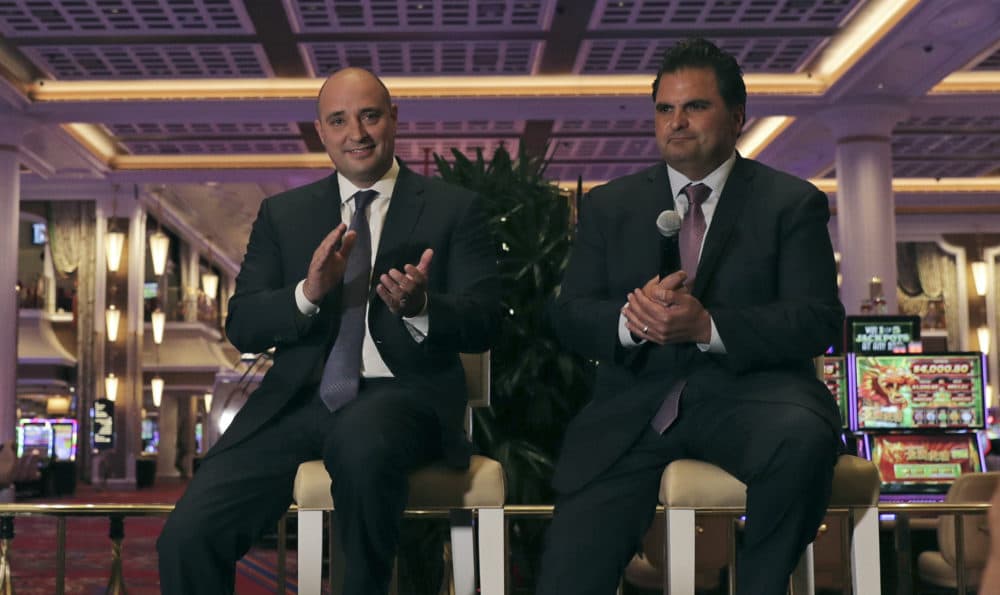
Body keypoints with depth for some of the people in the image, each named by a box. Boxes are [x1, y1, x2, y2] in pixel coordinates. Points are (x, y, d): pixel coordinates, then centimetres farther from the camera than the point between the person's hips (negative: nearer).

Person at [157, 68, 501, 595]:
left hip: (403, 393, -2)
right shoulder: (282, 214, 15)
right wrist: (308, 293, -14)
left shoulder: (454, 209, 8)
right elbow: (242, 328, 7)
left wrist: (419, 306, -22)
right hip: (301, 397, 3)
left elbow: (482, 324, 0)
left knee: (361, 440, -39)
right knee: (187, 536, -18)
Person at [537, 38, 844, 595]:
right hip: (635, 403, 1)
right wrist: (629, 320, -15)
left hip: (749, 390, -1)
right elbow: (569, 317, 9)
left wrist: (708, 326, -20)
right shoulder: (609, 205, 15)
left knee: (805, 437, -35)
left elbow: (818, 320, -4)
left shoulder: (792, 202, 7)